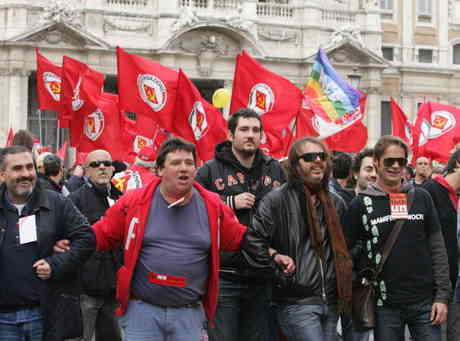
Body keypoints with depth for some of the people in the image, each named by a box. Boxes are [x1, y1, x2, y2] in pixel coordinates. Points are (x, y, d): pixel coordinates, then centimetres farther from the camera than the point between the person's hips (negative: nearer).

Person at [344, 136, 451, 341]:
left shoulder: (421, 198, 6)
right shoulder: (360, 204, 1)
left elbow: (437, 249, 6)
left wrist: (442, 296, 0)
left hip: (425, 303, 1)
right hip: (385, 306, -1)